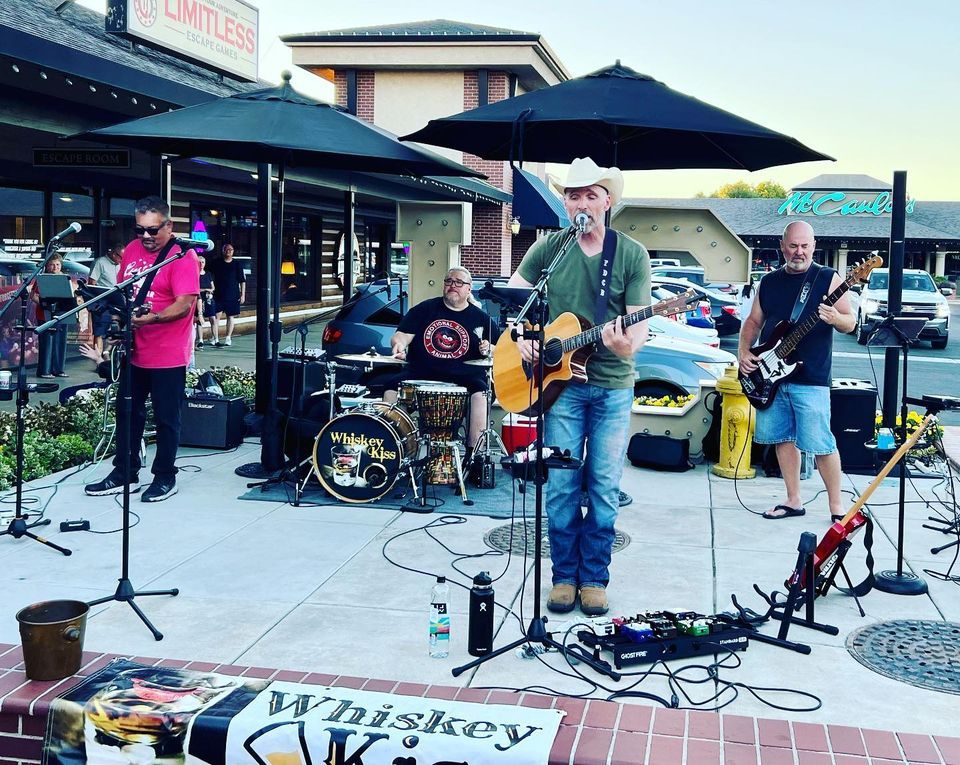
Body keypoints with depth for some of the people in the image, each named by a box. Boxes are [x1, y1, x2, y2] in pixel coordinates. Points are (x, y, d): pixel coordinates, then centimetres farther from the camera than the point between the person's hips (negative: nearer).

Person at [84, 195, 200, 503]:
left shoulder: (182, 256, -14)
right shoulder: (132, 249, 8)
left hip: (168, 356, -7)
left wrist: (149, 319, -34)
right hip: (134, 351, 7)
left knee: (166, 418, 4)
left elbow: (184, 305, -22)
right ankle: (125, 474, 27)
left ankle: (165, 477, 18)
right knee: (128, 414, 15)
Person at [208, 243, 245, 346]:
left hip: (233, 295, 1)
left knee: (231, 316, 7)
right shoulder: (216, 263, 5)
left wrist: (242, 295, 2)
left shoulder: (237, 264, 5)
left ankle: (228, 338, 16)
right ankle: (216, 339, -3)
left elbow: (242, 281, 7)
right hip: (218, 295, -1)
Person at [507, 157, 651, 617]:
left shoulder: (632, 255, -2)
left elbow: (639, 324, -6)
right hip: (560, 381, 1)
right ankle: (564, 576, 18)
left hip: (613, 385, -1)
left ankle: (594, 578, 18)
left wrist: (628, 345, -28)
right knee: (561, 486, 4)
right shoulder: (548, 248, 3)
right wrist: (520, 334, -8)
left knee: (605, 488, 5)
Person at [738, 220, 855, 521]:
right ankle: (793, 501, 22)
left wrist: (835, 319, -26)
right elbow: (753, 321, 17)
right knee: (782, 438, 11)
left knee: (820, 444, -7)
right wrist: (744, 352, 2)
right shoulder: (769, 281, 12)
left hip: (810, 379, -5)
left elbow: (851, 322, -4)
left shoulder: (828, 278, -2)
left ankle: (837, 507, 5)